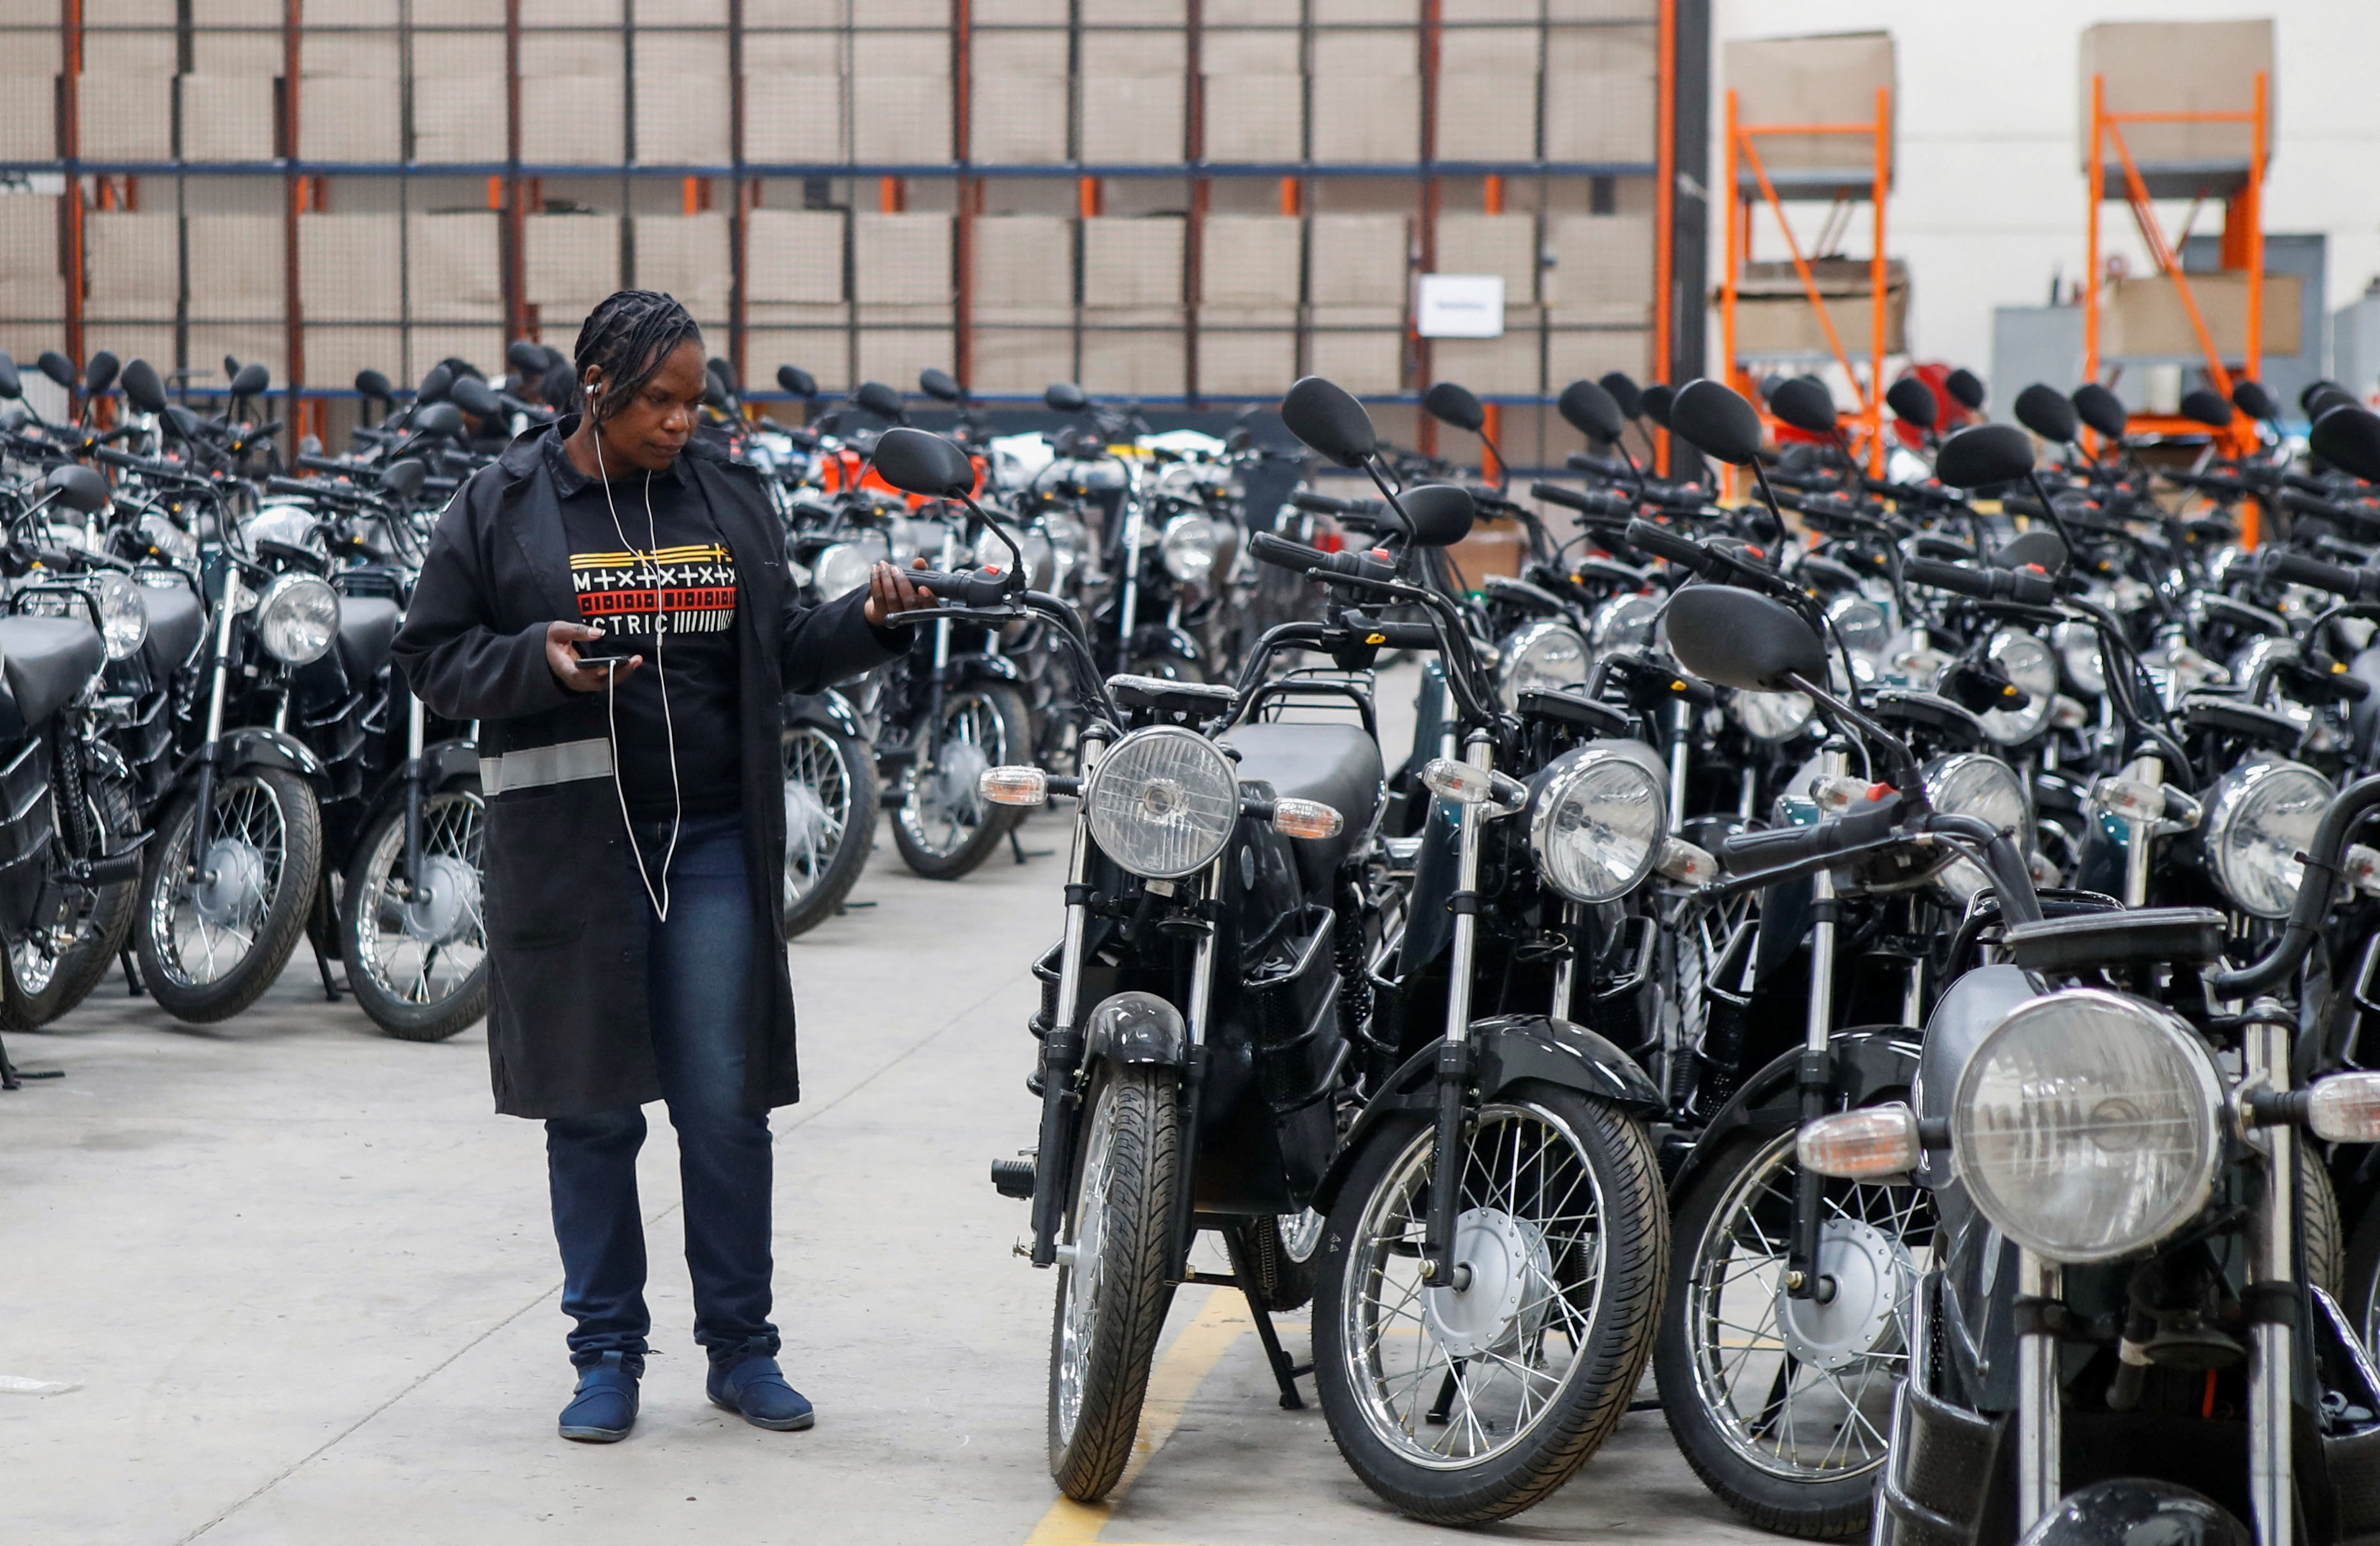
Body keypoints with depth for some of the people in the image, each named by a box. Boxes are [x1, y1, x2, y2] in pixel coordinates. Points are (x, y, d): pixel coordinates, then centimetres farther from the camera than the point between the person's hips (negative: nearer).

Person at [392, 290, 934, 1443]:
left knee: (726, 1107, 2)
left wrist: (866, 619, -1)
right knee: (592, 1110, 5)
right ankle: (607, 1351, 16)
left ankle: (741, 1346, 14)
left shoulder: (730, 501, 10)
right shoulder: (503, 508, 0)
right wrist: (537, 658, -17)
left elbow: (780, 654, 17)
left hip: (713, 845, 2)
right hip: (569, 848, -2)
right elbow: (432, 657, 1)